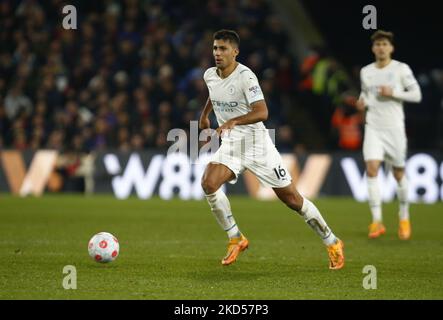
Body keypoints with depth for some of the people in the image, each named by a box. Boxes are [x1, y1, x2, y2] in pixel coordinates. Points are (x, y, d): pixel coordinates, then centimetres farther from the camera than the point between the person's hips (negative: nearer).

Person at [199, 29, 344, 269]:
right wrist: (204, 114, 35)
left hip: (257, 145, -5)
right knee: (208, 184, -22)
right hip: (230, 145, 5)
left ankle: (332, 243, 17)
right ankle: (236, 240, -5)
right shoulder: (209, 75, 3)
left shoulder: (245, 76, -19)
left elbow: (261, 112, -29)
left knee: (292, 199, -1)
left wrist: (233, 121, -42)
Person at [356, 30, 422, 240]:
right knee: (371, 169, -15)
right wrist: (363, 103, 1)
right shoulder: (365, 72, 9)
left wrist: (393, 92, -16)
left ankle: (404, 218, 28)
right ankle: (377, 222, -16)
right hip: (373, 127, 2)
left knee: (398, 173, 6)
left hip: (394, 128, -2)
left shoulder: (401, 69, -2)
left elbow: (416, 95, -3)